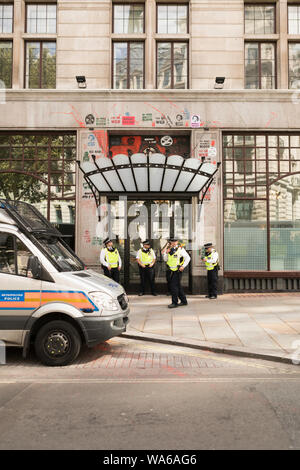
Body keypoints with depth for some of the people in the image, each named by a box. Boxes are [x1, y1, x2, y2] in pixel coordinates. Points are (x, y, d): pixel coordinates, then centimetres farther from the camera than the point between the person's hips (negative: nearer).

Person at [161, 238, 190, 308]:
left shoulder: (180, 249, -8)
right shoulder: (170, 250, 11)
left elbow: (188, 258, -9)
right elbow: (166, 259, 10)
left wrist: (183, 266, -15)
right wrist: (164, 253, -7)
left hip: (177, 271, -7)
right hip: (172, 271, 7)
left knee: (174, 286, -10)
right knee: (178, 286, 14)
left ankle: (174, 303, -3)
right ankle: (184, 301, 26)